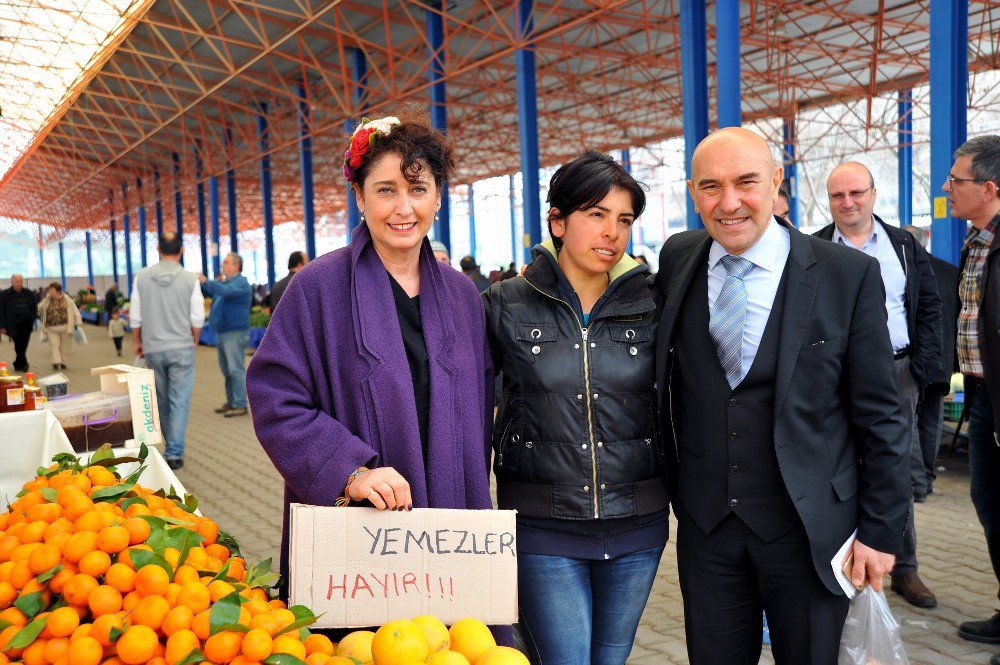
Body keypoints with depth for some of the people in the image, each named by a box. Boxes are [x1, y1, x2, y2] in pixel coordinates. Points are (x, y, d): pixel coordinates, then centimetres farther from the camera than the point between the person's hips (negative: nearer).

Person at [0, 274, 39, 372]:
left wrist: (32, 318, -1)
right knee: (19, 346, -6)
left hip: (26, 324, 3)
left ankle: (18, 364, 20)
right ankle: (23, 364, 3)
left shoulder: (29, 293, 6)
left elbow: (34, 307, 13)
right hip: (14, 325, -2)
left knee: (23, 346, 6)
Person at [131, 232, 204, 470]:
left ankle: (172, 446, 31)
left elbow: (135, 316, 3)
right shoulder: (190, 278, -8)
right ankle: (175, 452, -2)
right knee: (179, 401, 1)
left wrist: (137, 342, 17)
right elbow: (197, 319, -5)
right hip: (181, 348, -3)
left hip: (153, 349, 3)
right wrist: (194, 341, 12)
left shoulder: (142, 276, -1)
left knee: (161, 400, 17)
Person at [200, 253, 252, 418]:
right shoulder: (224, 282, 18)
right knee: (227, 370, 13)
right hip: (221, 333, 9)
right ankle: (231, 402, 21)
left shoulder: (240, 282, -10)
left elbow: (226, 291, -28)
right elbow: (209, 292, 20)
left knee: (236, 370, -9)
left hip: (235, 333, -9)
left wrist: (206, 281, -25)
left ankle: (240, 405, -6)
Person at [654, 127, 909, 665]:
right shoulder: (677, 260, -1)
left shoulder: (849, 275, -10)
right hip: (705, 523, 3)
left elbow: (879, 416, -6)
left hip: (810, 527, -2)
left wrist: (881, 530, -5)